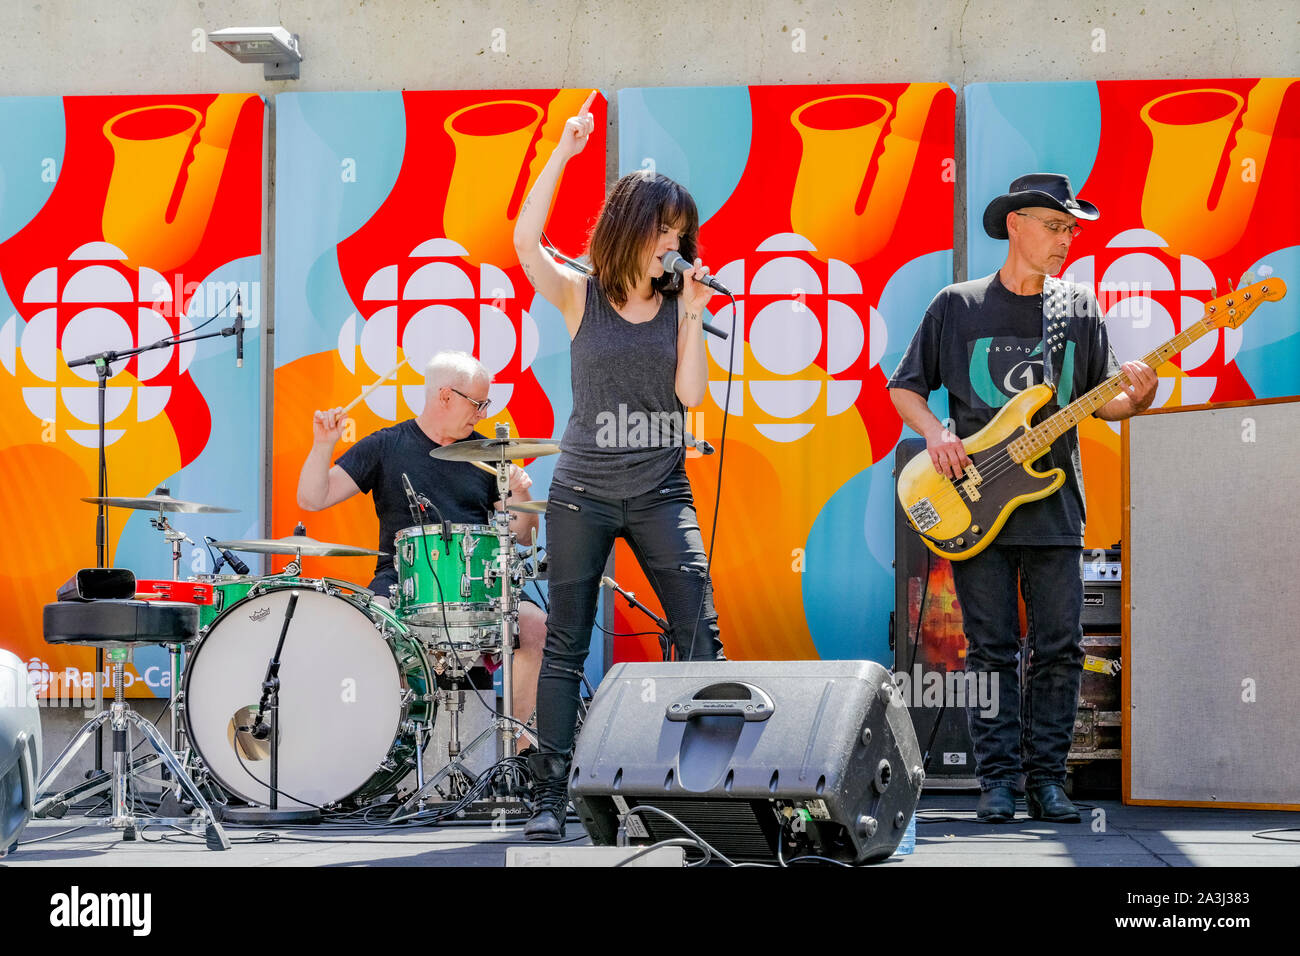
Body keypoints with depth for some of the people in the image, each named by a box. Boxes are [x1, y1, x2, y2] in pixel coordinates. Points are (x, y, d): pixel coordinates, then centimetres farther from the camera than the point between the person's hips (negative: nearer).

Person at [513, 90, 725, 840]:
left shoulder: (677, 304, 5)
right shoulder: (581, 296, -2)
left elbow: (691, 394, -5)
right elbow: (525, 244, -20)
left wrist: (694, 313, -9)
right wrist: (563, 155, -22)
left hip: (661, 492, 2)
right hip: (585, 493, -2)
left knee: (700, 635, -6)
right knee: (567, 646, 4)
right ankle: (551, 797, 11)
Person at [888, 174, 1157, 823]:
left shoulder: (1080, 311, 10)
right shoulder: (957, 306, 4)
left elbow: (1101, 403, 12)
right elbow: (903, 387, 9)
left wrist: (1133, 399, -10)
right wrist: (935, 432, -9)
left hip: (1055, 505, 2)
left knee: (1060, 648, -1)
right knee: (991, 648, -1)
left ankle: (1045, 777, 8)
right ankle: (997, 781, 5)